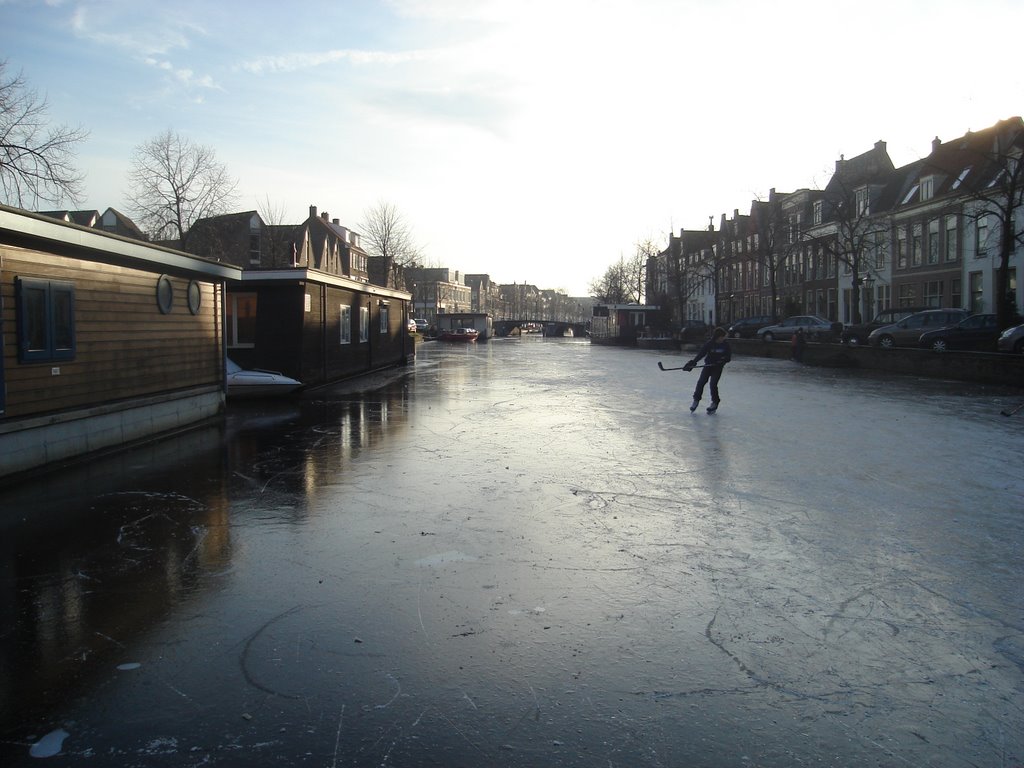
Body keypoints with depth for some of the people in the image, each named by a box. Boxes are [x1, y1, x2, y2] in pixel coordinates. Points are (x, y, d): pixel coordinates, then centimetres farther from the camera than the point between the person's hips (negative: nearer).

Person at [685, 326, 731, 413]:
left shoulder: (725, 345, -7)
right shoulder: (709, 343, -11)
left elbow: (728, 357, 1)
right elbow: (701, 354, -14)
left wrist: (724, 360, -20)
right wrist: (693, 362, -24)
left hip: (718, 367, -1)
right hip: (708, 365, 1)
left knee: (713, 384, -10)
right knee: (701, 382, -8)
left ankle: (714, 403, 8)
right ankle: (696, 400, 8)